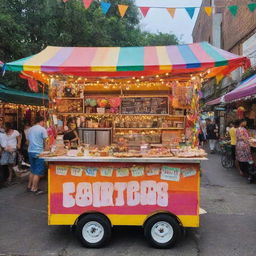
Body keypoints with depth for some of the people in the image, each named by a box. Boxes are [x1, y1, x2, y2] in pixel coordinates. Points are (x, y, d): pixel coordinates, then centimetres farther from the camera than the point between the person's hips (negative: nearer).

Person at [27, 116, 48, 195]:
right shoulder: (42, 129, -8)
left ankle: (29, 186, 25)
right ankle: (34, 189, 2)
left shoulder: (30, 129, 11)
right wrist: (46, 149, 9)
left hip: (30, 151, 7)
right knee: (38, 172, 0)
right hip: (38, 152, -7)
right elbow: (44, 141, -6)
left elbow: (28, 140, 15)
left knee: (32, 170, 19)